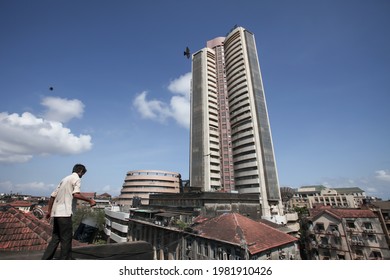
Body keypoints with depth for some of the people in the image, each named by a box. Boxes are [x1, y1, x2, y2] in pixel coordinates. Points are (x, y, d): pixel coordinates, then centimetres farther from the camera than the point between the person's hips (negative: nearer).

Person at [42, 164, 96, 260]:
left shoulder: (65, 179, 18)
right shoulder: (76, 178, -7)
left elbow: (53, 195, 20)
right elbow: (76, 194, -23)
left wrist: (49, 211, 26)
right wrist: (90, 200, -13)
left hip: (56, 212, 9)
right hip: (64, 213, -8)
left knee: (55, 238, 17)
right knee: (66, 239, 2)